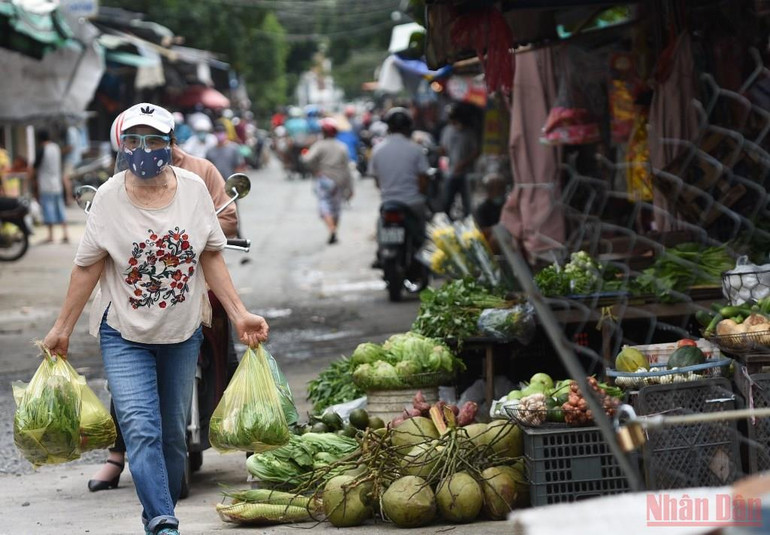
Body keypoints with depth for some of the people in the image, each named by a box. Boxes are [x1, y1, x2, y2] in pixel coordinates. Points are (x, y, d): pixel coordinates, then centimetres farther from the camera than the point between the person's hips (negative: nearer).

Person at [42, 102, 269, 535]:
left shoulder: (194, 188, -4)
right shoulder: (109, 198, -8)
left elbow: (211, 257, 4)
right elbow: (88, 268, -1)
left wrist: (240, 314, 0)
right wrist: (62, 329, 2)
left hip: (183, 333, 3)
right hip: (126, 336, -3)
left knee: (174, 433, 10)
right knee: (141, 429, -16)